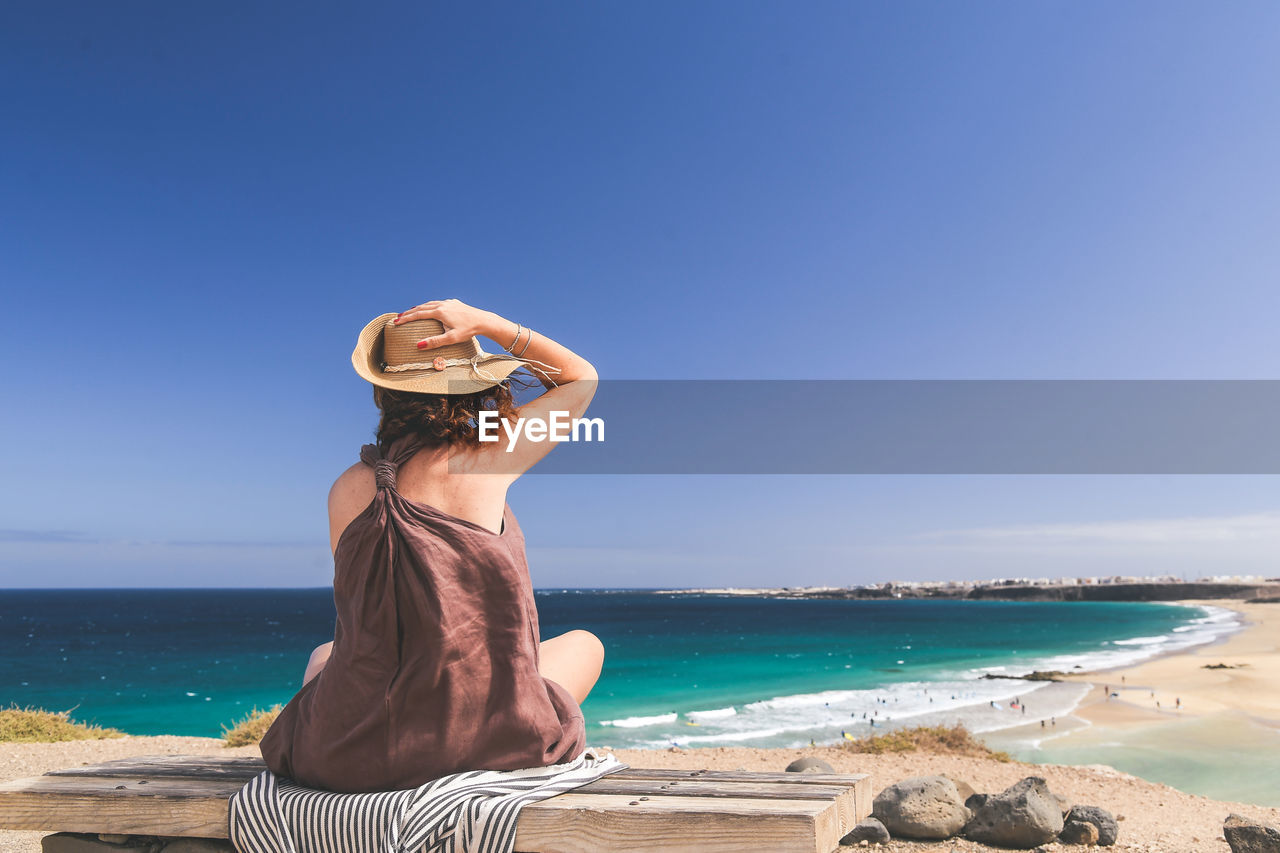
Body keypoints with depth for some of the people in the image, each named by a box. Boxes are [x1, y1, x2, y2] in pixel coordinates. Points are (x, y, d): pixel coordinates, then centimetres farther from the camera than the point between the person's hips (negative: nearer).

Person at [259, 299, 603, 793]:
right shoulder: (485, 465, -10)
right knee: (583, 643, 26)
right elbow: (581, 378, 6)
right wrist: (484, 322, 2)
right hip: (483, 744, -4)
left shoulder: (346, 489, 0)